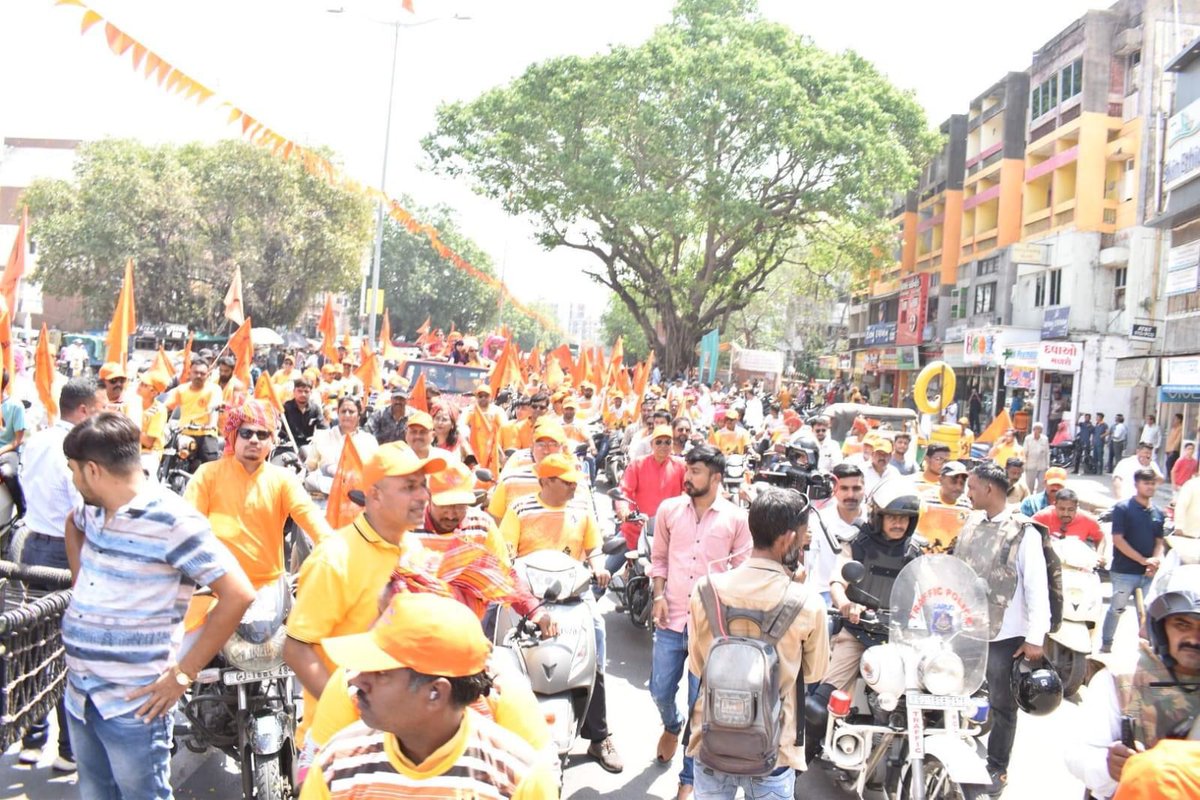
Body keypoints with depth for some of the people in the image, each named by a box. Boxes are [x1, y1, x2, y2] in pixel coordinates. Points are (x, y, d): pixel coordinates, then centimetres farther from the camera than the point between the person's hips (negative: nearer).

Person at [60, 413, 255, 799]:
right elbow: (72, 524, 31)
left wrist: (184, 673, -20)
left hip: (133, 704, -8)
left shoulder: (171, 520, -20)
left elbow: (238, 595, -24)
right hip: (79, 692, 8)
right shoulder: (93, 510, 4)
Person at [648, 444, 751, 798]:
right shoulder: (669, 509, 3)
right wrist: (659, 595, 0)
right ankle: (672, 726, 48)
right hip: (671, 620, 2)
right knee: (660, 692, 12)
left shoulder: (736, 519, -3)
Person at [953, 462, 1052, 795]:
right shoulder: (971, 525, 9)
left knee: (1002, 705, 7)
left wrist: (1036, 638, -15)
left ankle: (997, 767, 19)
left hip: (1004, 635, -6)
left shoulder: (1024, 533, -11)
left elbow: (1037, 588, -12)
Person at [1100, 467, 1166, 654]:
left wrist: (1155, 561, -7)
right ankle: (1105, 645, 19)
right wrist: (1143, 560, -15)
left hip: (1148, 574, 4)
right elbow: (1118, 539, -11)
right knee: (1117, 609, 5)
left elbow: (1159, 541, 13)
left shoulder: (1158, 513, 10)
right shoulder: (1122, 508, -6)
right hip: (1124, 572, -4)